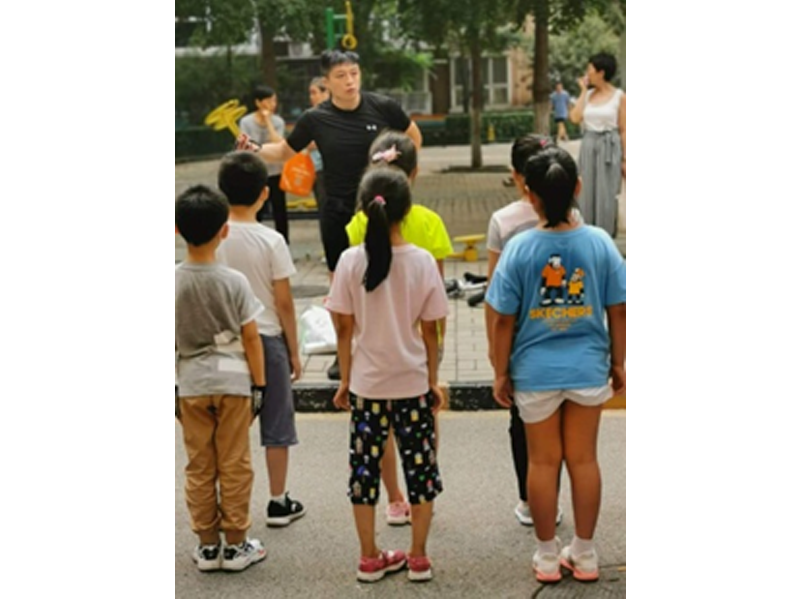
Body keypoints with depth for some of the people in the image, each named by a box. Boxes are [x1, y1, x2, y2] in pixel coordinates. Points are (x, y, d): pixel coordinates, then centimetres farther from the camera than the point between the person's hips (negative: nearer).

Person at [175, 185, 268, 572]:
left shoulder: (172, 283, -7)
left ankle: (207, 546, 17)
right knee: (235, 466, 7)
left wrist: (172, 386, 9)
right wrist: (259, 384, 1)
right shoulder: (234, 282, -12)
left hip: (191, 383, 2)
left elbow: (168, 342, -1)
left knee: (199, 467, 11)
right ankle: (236, 546, 13)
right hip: (232, 380, -2)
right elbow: (251, 338, -8)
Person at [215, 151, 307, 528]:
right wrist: (294, 351, 1)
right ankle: (278, 503, 18)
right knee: (276, 425, 10)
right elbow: (283, 302, -9)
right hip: (267, 339, -2)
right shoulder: (271, 241, -12)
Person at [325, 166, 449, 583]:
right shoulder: (422, 261, -9)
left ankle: (370, 559, 20)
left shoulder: (350, 261, -9)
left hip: (366, 383, 1)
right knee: (420, 466, 12)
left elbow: (344, 330, -4)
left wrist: (344, 380, 8)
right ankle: (418, 558, 19)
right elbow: (429, 331, -4)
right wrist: (433, 380, 8)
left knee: (365, 467, 11)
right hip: (412, 383, 0)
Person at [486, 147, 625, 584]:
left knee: (543, 462, 12)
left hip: (536, 372, -1)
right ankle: (584, 555, 24)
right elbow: (618, 311, -3)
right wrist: (618, 363, 10)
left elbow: (504, 320, -9)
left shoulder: (519, 248, -13)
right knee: (584, 460, 13)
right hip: (588, 369, 1)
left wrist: (501, 373, 2)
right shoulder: (599, 242, -9)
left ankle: (547, 556, 23)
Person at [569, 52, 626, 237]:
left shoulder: (619, 96, -4)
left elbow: (623, 130, -3)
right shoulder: (588, 94, 8)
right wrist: (583, 90, 0)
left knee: (606, 194, -1)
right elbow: (575, 117, -6)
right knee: (586, 193, 8)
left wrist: (624, 159, -3)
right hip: (588, 146, 5)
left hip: (609, 147, -5)